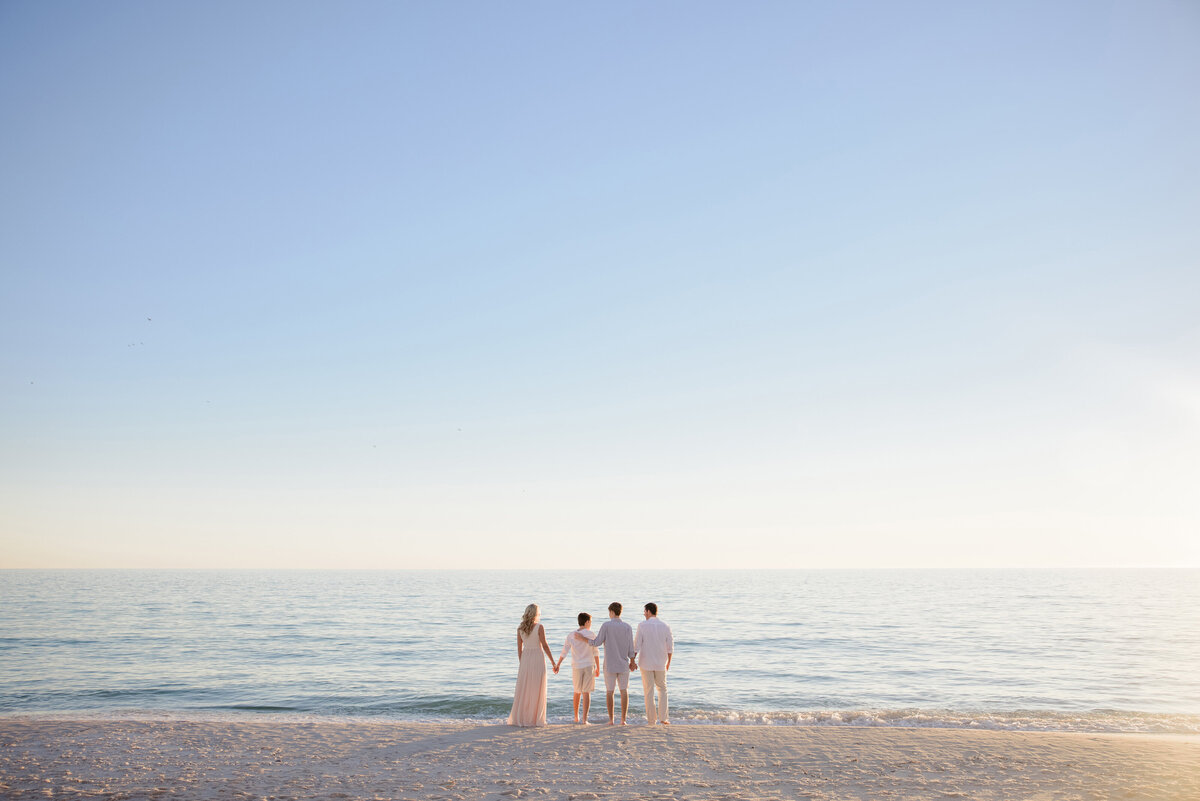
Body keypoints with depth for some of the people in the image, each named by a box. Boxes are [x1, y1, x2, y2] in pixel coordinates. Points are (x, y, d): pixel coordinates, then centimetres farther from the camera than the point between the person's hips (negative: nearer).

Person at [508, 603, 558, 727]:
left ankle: (519, 719, 10)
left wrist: (521, 664, 15)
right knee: (536, 691, 4)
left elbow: (519, 648, 7)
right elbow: (545, 646, -8)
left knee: (523, 690, 10)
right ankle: (534, 719, 5)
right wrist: (553, 663, -2)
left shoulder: (520, 628, 4)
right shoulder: (539, 627, -8)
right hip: (537, 659, -4)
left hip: (525, 660, 4)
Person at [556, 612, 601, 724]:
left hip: (576, 666, 2)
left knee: (577, 692, 16)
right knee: (586, 693, -1)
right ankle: (585, 719, -6)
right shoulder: (591, 635, -6)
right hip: (589, 665, -2)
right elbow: (596, 652, -4)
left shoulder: (571, 635, 0)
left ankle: (576, 717, 24)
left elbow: (564, 652, -1)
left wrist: (558, 665, 6)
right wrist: (598, 667, 3)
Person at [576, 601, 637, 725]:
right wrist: (632, 662, 9)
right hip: (623, 664, 1)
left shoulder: (606, 625, -9)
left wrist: (581, 637, 1)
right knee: (624, 691, 6)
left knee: (609, 691, 7)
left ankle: (611, 720, 6)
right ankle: (623, 719, 3)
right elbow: (630, 647, -3)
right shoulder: (627, 627, -3)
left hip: (609, 665, -1)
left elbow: (597, 642, -9)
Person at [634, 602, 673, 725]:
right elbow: (670, 647, 3)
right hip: (660, 664, 2)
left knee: (649, 691, 6)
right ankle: (662, 718, 10)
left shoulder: (642, 625, -9)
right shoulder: (665, 627, -1)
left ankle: (652, 719, 8)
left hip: (646, 664, -2)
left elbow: (636, 645, -10)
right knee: (662, 690, 16)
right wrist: (668, 663, 15)